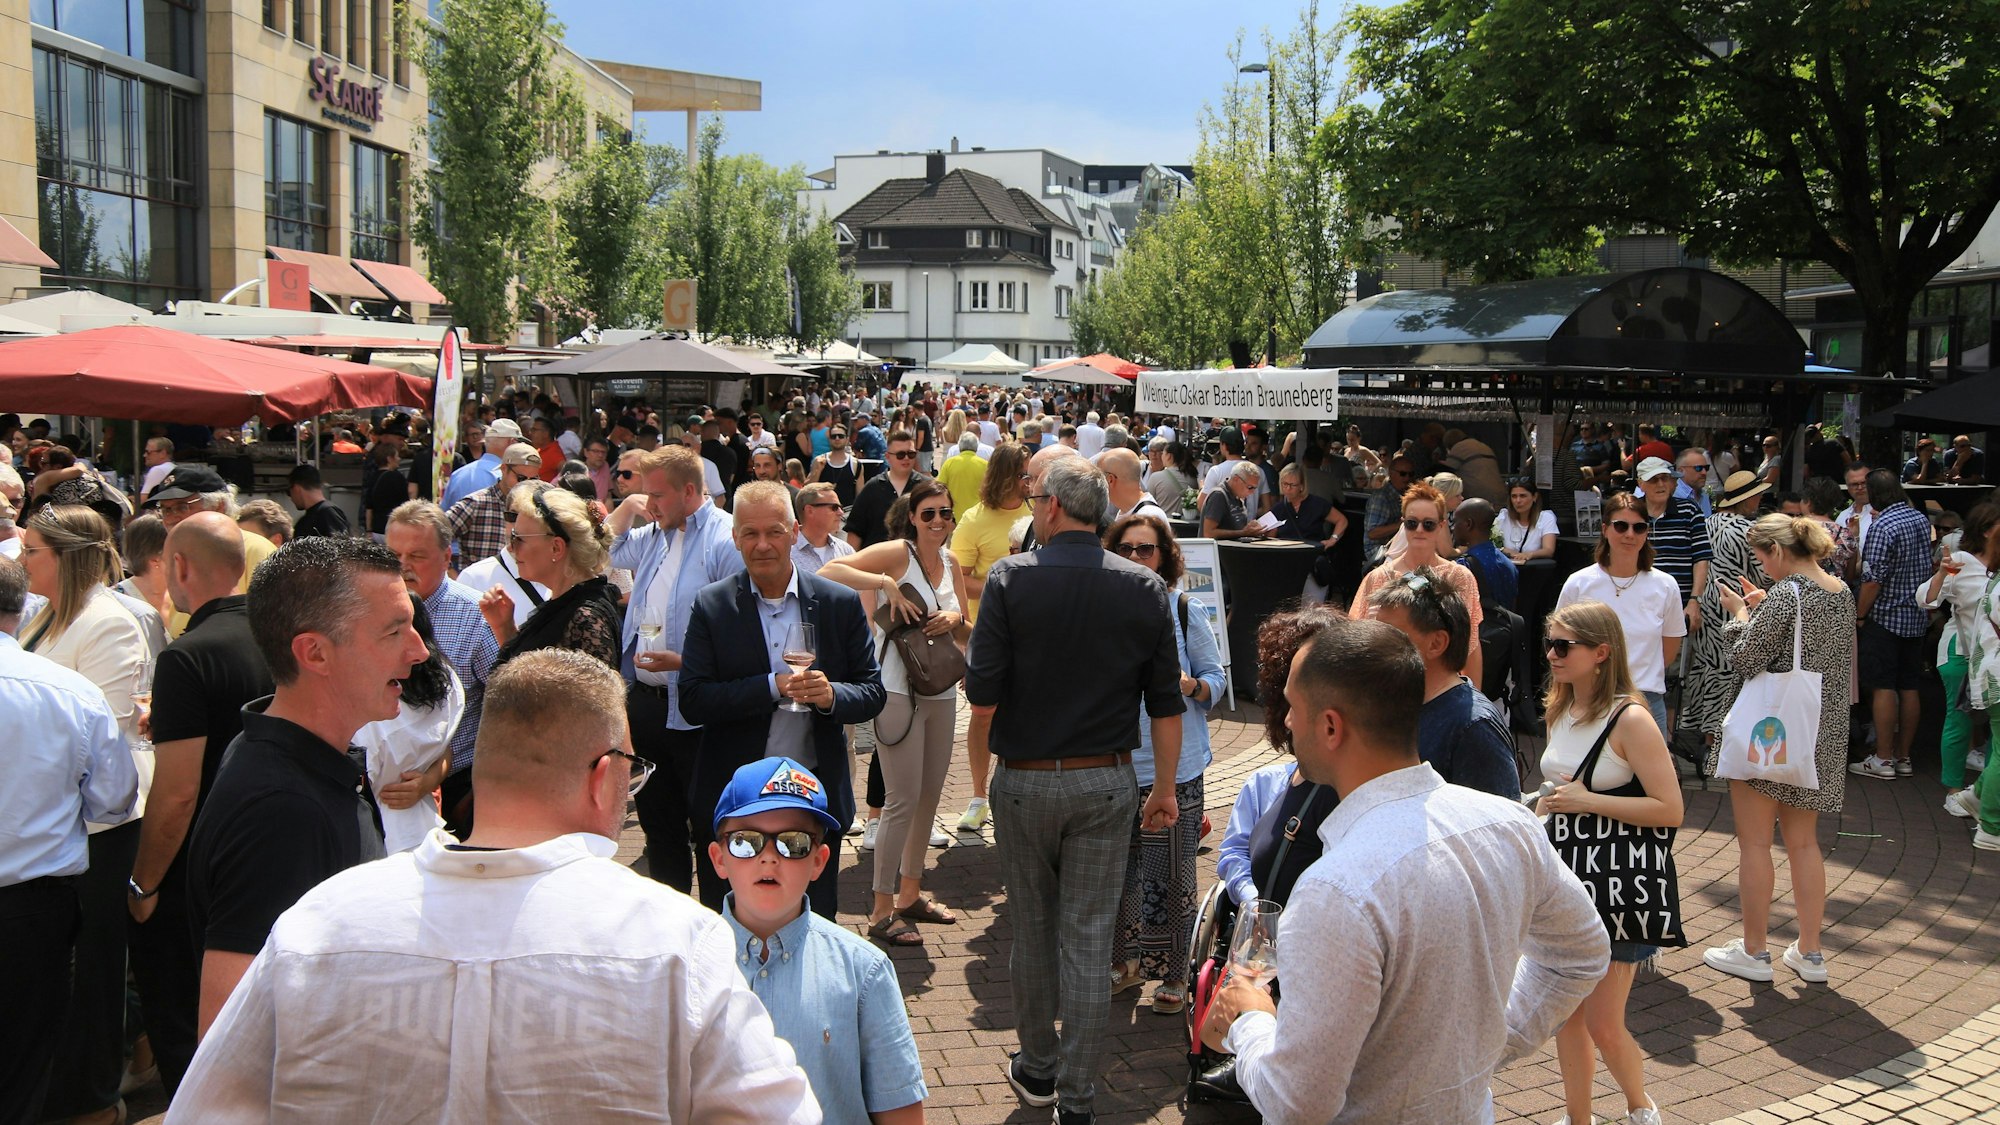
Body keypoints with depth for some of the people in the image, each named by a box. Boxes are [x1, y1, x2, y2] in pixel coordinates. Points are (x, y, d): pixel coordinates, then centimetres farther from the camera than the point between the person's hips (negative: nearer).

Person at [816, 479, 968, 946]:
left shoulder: (951, 562, 11)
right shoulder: (895, 553, -9)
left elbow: (963, 631, 19)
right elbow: (829, 572, -19)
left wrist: (954, 619, -3)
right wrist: (884, 584, -25)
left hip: (942, 691, 7)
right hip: (899, 691, -7)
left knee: (930, 795, 14)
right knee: (903, 801, -6)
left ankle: (910, 893, 30)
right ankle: (882, 912, 4)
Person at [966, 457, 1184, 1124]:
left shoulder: (1011, 579, -10)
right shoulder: (1145, 588, -2)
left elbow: (983, 693, -12)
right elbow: (1166, 702, 1)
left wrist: (982, 765, 4)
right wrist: (1165, 788, 10)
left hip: (1025, 781, -1)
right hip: (1107, 784, 1)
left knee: (1032, 929, 15)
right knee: (1088, 938, 6)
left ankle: (1036, 1068, 31)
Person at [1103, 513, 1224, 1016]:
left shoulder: (1186, 611, -3)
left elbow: (1215, 679, 2)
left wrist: (1189, 685, -18)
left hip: (1174, 767, -3)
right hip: (1115, 765, 3)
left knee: (1171, 873, 2)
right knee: (1118, 866, 12)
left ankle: (1175, 974, 17)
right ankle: (1128, 959, 31)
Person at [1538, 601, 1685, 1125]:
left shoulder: (1630, 720, -16)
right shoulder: (1560, 713, 6)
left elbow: (1670, 810, -20)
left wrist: (1588, 801, -22)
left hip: (1619, 887, -7)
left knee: (1602, 1024, 0)